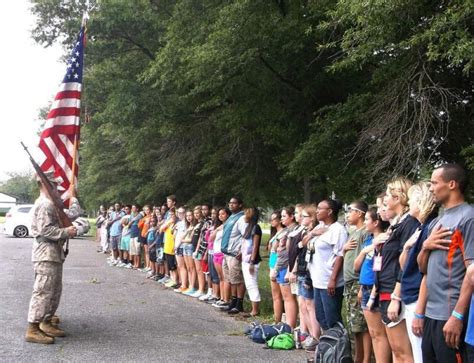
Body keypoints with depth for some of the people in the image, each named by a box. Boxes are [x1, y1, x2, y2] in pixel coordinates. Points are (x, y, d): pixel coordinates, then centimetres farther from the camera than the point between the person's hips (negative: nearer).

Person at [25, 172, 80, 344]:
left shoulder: (52, 204, 19)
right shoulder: (45, 204, -15)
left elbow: (73, 214, 22)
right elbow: (45, 230, -23)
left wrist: (73, 200, 25)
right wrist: (65, 232, -18)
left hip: (54, 254, 11)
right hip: (46, 255, -11)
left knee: (55, 291, 16)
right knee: (43, 291, -10)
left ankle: (46, 323, 24)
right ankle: (32, 330, -7)